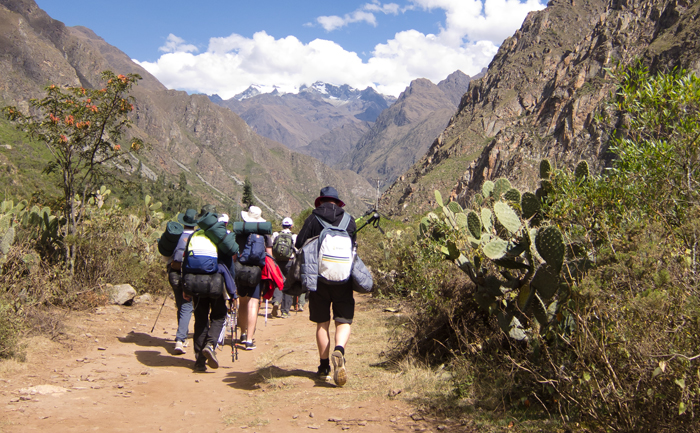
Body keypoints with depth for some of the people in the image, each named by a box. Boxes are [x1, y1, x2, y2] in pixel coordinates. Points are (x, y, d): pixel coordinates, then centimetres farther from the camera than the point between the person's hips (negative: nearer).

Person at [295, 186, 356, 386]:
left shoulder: (313, 219, -2)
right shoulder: (349, 220, 4)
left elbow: (299, 245, -5)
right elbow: (353, 248, 10)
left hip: (318, 277, 0)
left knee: (322, 323, 10)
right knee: (343, 321, 4)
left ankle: (324, 367, 14)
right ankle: (339, 350, -25)